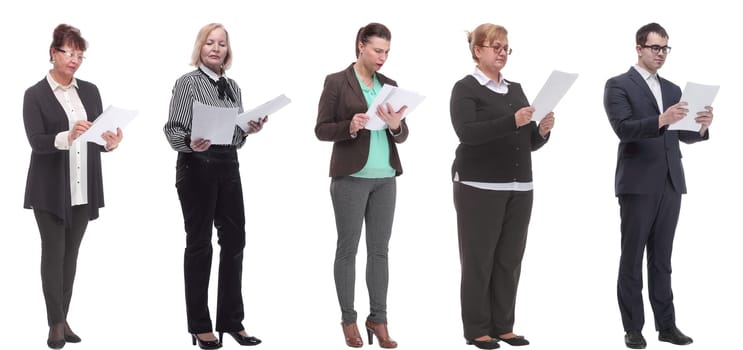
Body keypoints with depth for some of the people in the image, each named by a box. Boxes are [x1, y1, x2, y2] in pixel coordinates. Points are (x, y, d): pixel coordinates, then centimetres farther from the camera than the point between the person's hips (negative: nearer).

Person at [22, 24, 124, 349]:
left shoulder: (90, 91, 9)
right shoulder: (35, 95, -4)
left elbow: (99, 135, 8)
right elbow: (36, 141, -14)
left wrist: (109, 142, -15)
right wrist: (67, 137, -31)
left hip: (83, 188, 4)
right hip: (50, 189, -4)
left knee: (71, 253, 8)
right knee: (53, 252, -1)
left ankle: (63, 319, 14)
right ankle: (56, 324, 3)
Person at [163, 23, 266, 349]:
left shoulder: (233, 87, 12)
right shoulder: (188, 82, -6)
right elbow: (172, 129, -10)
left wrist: (248, 130, -4)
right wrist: (190, 143, -28)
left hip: (229, 166, 6)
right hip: (197, 168, -6)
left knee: (234, 242, 5)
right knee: (199, 244, 1)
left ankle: (231, 320, 15)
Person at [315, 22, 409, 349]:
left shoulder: (390, 85, 11)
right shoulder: (336, 82, -4)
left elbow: (402, 135, 9)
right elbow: (321, 129, -6)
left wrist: (396, 126, -13)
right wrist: (350, 126, -23)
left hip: (385, 177, 5)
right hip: (351, 177, -5)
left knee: (380, 249, 6)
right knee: (348, 249, 2)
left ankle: (378, 319, 11)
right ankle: (348, 320, 10)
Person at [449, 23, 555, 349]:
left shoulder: (516, 89, 15)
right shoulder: (465, 88, -4)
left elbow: (528, 142, 15)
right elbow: (467, 132, -20)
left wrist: (542, 130, -7)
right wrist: (512, 121, -29)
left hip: (519, 187, 6)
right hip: (479, 187, -6)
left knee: (510, 260, 6)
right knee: (478, 259, -1)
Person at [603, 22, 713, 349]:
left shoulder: (672, 89, 16)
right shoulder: (618, 85, -2)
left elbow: (683, 135, 10)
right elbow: (623, 128, -17)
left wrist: (701, 126, -12)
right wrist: (661, 120, -32)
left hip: (670, 184, 5)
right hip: (638, 184, -5)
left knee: (662, 258, 8)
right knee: (632, 258, 1)